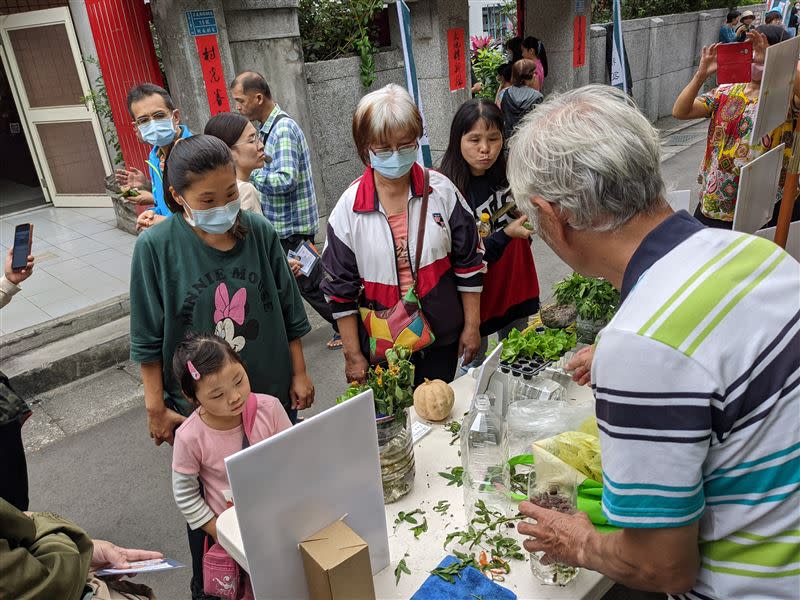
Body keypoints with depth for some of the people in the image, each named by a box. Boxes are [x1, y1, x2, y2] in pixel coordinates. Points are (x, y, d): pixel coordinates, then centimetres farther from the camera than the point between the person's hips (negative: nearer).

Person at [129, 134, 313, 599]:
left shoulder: (260, 232, -9)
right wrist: (157, 407, -4)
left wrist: (299, 373, 4)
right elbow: (149, 338, -7)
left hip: (270, 390, 2)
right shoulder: (156, 247, -14)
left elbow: (289, 312, 1)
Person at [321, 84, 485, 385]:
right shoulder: (348, 208, -10)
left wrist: (472, 326, 3)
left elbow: (469, 261, 1)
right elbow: (340, 288, -4)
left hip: (442, 340, 2)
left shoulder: (441, 191, -6)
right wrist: (353, 355, -2)